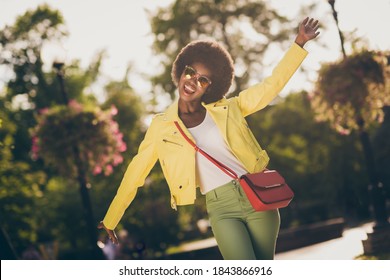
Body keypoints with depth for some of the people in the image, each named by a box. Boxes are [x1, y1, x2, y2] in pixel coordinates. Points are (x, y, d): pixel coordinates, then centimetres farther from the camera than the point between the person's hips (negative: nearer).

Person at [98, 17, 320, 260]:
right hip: (221, 209, -2)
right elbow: (135, 173, 11)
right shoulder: (161, 127, 6)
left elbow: (271, 85, 9)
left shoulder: (226, 109, 8)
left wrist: (299, 43, 4)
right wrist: (110, 220, 16)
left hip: (259, 197, 2)